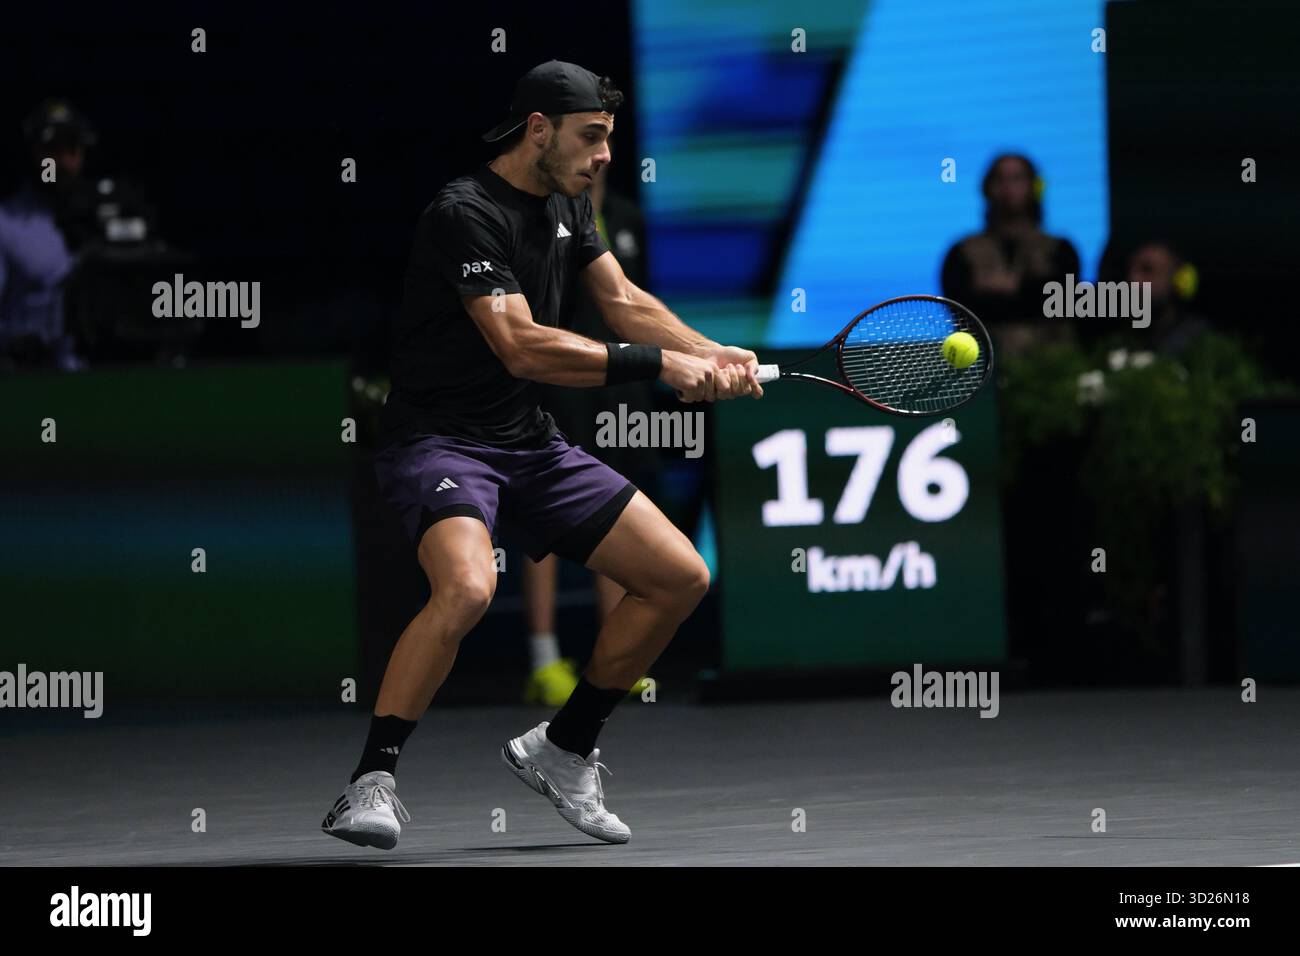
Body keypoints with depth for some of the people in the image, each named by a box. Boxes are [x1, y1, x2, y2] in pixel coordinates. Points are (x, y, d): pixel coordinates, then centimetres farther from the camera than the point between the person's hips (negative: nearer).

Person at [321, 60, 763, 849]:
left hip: (532, 444, 9)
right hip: (441, 438, -9)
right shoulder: (466, 214, -18)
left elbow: (624, 301, 7)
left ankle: (563, 751, 17)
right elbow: (521, 346, -26)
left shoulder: (567, 203, 11)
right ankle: (372, 783, -27)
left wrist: (715, 357, -11)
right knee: (468, 586, -36)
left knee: (681, 578, 4)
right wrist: (658, 365, -25)